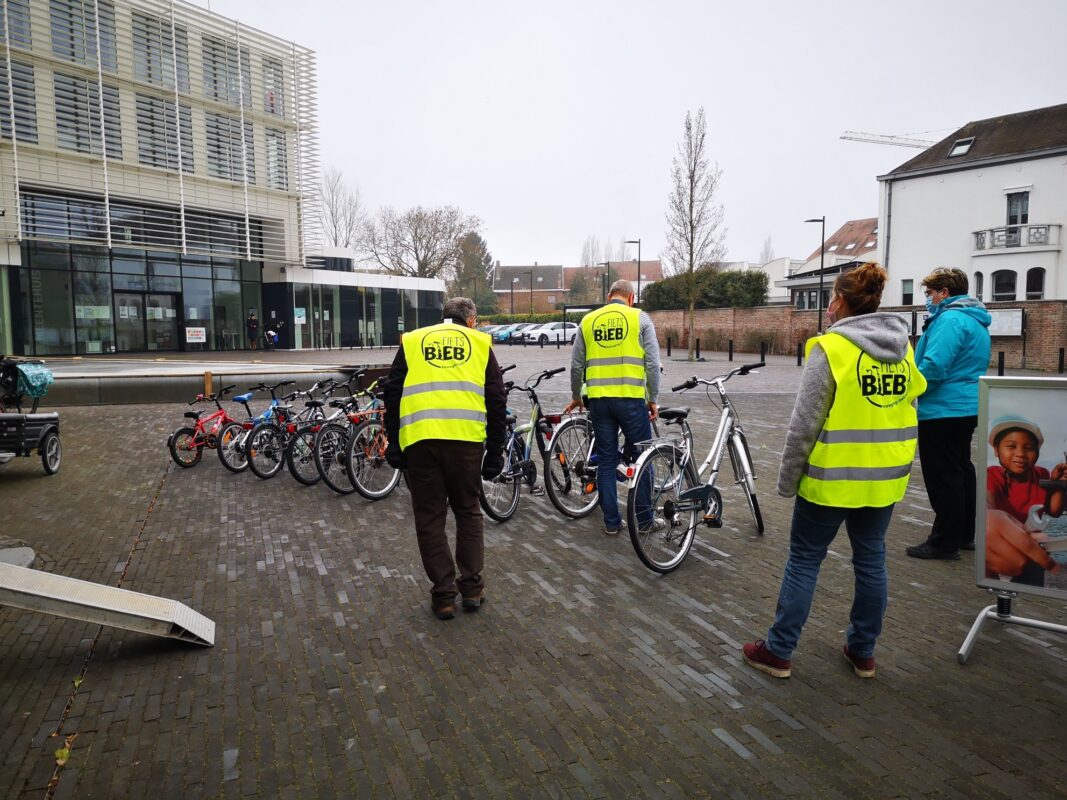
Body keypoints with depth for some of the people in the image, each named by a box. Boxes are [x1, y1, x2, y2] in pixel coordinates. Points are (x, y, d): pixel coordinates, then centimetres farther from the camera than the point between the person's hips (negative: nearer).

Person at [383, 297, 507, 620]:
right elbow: (497, 401, 11)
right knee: (468, 511, 19)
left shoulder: (412, 341, 19)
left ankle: (443, 596, 17)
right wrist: (495, 451, 14)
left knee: (430, 518, 11)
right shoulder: (480, 342, 17)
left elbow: (392, 395, 13)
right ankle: (472, 588, 23)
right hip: (466, 438, 0)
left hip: (419, 439, 0)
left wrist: (393, 445, 17)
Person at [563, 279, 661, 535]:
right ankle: (644, 519, 18)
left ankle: (611, 522, 15)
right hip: (632, 399, -3)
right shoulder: (640, 318, 0)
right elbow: (653, 363, -5)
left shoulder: (588, 320, 9)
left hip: (599, 400, 3)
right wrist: (653, 398, 4)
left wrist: (576, 396, 24)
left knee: (606, 461, 10)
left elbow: (576, 365, 11)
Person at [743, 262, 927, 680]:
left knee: (803, 562, 5)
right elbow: (907, 408, 12)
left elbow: (804, 423, -16)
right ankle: (863, 652, 30)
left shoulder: (830, 348, -16)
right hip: (885, 477, 6)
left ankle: (778, 652, 15)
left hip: (833, 477, -6)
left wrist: (788, 479, -7)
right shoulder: (903, 347, 5)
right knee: (871, 560, 16)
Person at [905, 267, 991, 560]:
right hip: (967, 407, 10)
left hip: (943, 411, -10)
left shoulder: (950, 320, -18)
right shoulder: (975, 320, 15)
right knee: (961, 470, 18)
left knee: (943, 477, -3)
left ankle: (945, 543, 6)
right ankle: (964, 535, 30)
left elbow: (934, 366, -27)